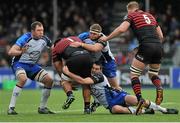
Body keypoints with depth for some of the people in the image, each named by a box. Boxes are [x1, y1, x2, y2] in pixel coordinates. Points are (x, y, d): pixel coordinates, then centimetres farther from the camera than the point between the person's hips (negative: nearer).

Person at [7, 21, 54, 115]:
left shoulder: (44, 39, -5)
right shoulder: (25, 38, -21)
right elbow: (10, 52, -25)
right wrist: (21, 51, -44)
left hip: (32, 65, 6)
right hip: (19, 64, -6)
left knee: (49, 80, -5)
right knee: (23, 79, -35)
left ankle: (42, 108, 10)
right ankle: (11, 108, -29)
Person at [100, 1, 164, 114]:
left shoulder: (132, 16, 8)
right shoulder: (150, 16, 26)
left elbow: (121, 29, -8)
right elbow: (161, 36, 23)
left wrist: (106, 38, 1)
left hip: (146, 46, -6)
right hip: (159, 47, 6)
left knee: (134, 74, 6)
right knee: (153, 74, 22)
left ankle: (140, 99, -16)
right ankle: (159, 88, -11)